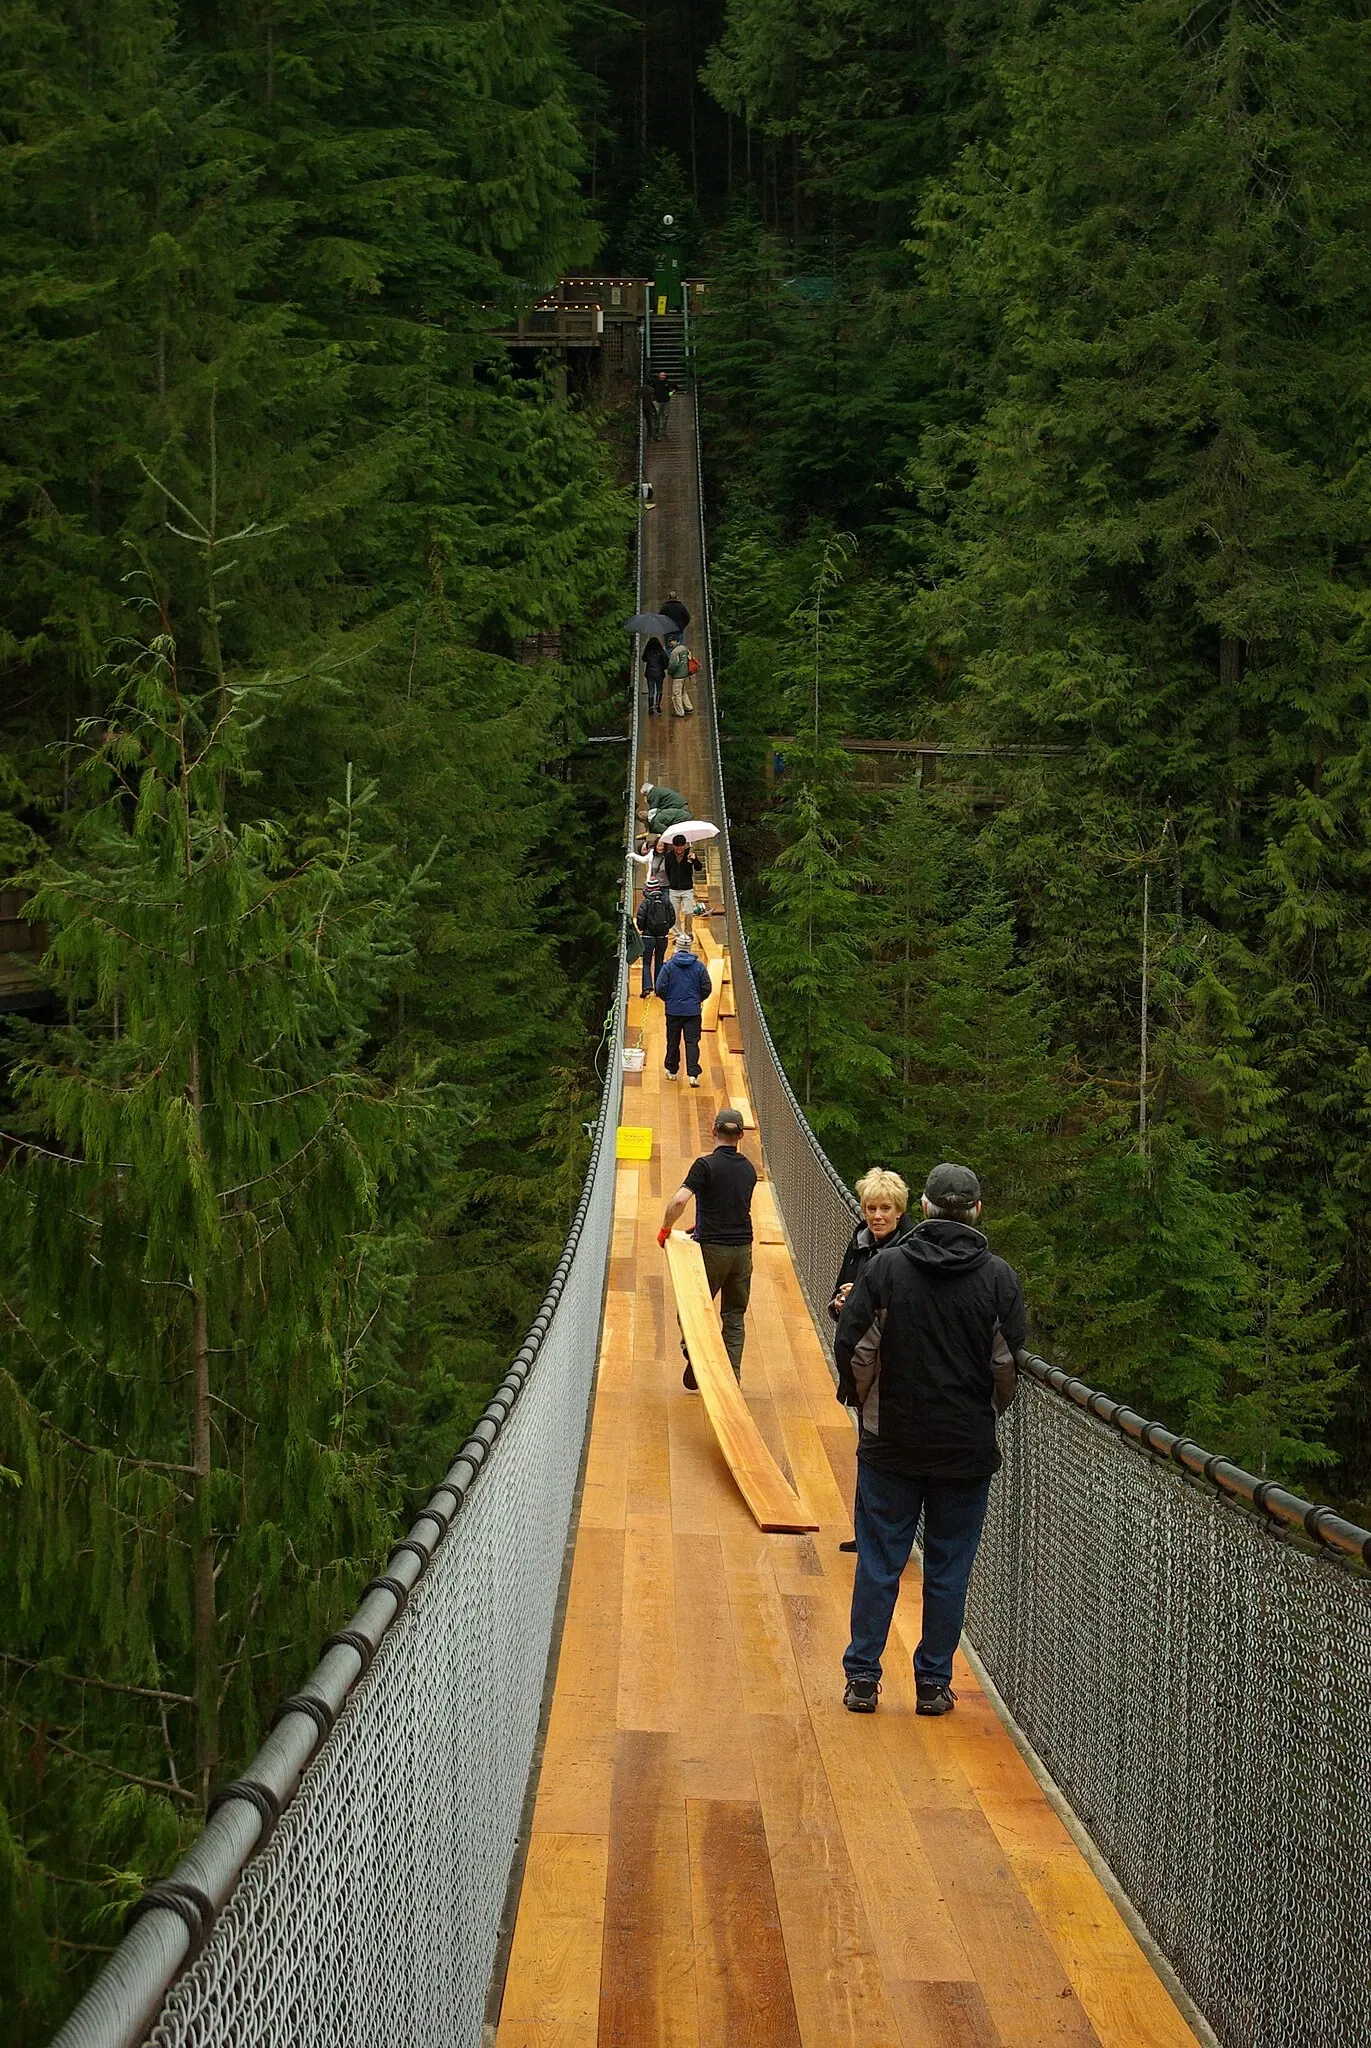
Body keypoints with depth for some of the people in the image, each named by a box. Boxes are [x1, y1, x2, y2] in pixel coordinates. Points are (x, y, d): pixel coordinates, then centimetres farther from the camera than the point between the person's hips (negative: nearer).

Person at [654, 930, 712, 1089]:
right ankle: (693, 1074, -12)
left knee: (673, 1041, 14)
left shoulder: (669, 965, -7)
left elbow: (660, 987, -8)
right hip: (693, 1010, 0)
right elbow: (706, 988, 0)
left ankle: (672, 1071, 25)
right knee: (692, 1042, 0)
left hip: (673, 1010, 0)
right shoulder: (699, 966, -3)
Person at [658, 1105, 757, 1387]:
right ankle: (732, 1378, 8)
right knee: (734, 1316, 10)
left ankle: (696, 1363, 3)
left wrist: (665, 1228, -7)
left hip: (712, 1248, -5)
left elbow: (679, 1200, -23)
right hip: (743, 1248, 5)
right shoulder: (749, 1169, 8)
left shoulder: (706, 1165, -11)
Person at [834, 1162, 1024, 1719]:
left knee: (878, 1563, 9)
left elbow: (853, 1346, -6)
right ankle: (933, 1685, 14)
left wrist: (866, 1402, 12)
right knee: (948, 1569, 9)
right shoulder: (998, 1277, -6)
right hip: (967, 1450, 0)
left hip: (890, 1443, 0)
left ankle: (863, 1679, 12)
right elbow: (1009, 1363, -3)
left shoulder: (887, 1266, -7)